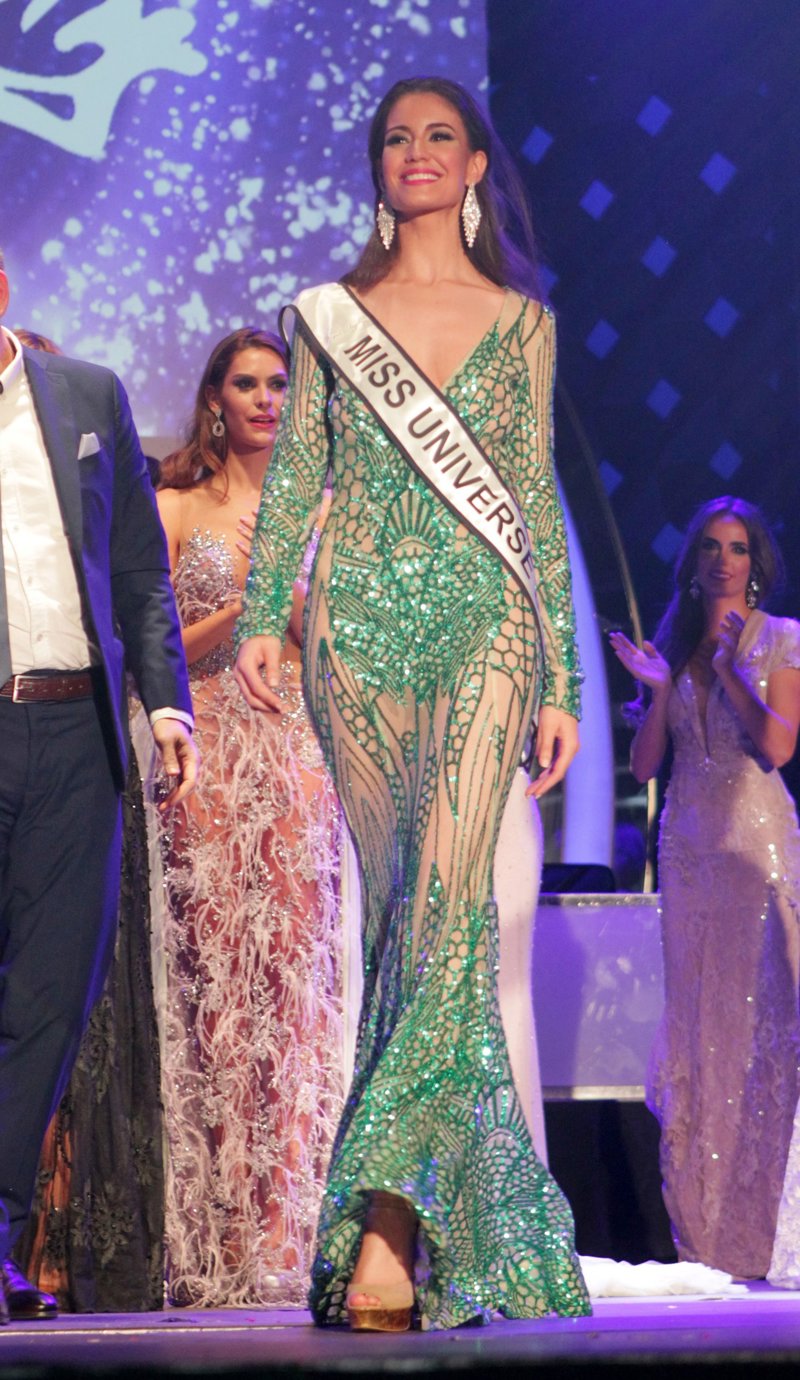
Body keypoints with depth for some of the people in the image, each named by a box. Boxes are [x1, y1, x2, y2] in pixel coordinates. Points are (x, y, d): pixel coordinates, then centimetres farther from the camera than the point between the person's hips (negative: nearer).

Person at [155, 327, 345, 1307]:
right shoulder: (177, 509, 9)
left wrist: (297, 602, -4)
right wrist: (239, 606, -9)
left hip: (302, 758, 2)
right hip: (212, 759, -2)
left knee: (298, 973, -5)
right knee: (216, 975, -8)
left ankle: (285, 1233, -4)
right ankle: (216, 1238, -5)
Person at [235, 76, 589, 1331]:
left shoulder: (520, 321, 11)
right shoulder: (326, 317, 13)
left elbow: (535, 497, 9)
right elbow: (295, 475, 9)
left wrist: (561, 679, 5)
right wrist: (260, 615, -6)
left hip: (483, 616, -2)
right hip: (359, 622, 2)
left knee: (448, 896, -18)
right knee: (397, 908, 2)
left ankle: (384, 1214, -26)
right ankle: (468, 1216, 8)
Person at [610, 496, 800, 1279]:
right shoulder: (676, 644, 13)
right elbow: (643, 765, 9)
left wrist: (728, 663, -9)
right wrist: (659, 689, -4)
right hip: (688, 844, 4)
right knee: (693, 1017, 2)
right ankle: (701, 1232, 6)